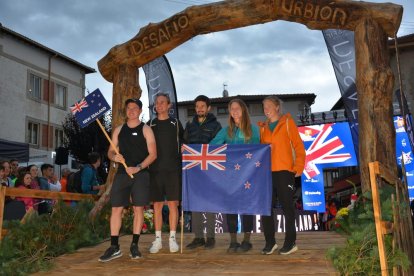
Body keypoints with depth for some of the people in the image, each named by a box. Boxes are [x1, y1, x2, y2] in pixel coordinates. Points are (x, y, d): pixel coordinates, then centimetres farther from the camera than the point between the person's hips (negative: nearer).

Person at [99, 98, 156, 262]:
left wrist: (138, 168, -15)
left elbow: (153, 154, -3)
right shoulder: (119, 130, 13)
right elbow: (110, 152, 15)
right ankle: (114, 247, 3)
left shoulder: (145, 130, 3)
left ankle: (134, 245, 10)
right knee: (116, 209, -2)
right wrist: (114, 157, -10)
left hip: (140, 174, -3)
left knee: (138, 209, -1)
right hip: (122, 173, 3)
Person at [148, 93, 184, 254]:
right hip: (155, 169, 1)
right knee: (157, 205, 3)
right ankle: (158, 239, 11)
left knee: (173, 204, -1)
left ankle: (172, 238, 7)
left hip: (173, 169, -1)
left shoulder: (176, 124, 9)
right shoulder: (150, 125, 11)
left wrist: (180, 161, 3)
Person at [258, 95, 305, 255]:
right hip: (267, 172, 4)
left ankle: (290, 242, 13)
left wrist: (298, 167, -9)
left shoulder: (287, 123, 3)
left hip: (285, 171, -4)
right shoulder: (263, 127, 16)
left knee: (287, 207, 3)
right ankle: (270, 242, 14)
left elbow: (298, 146, -1)